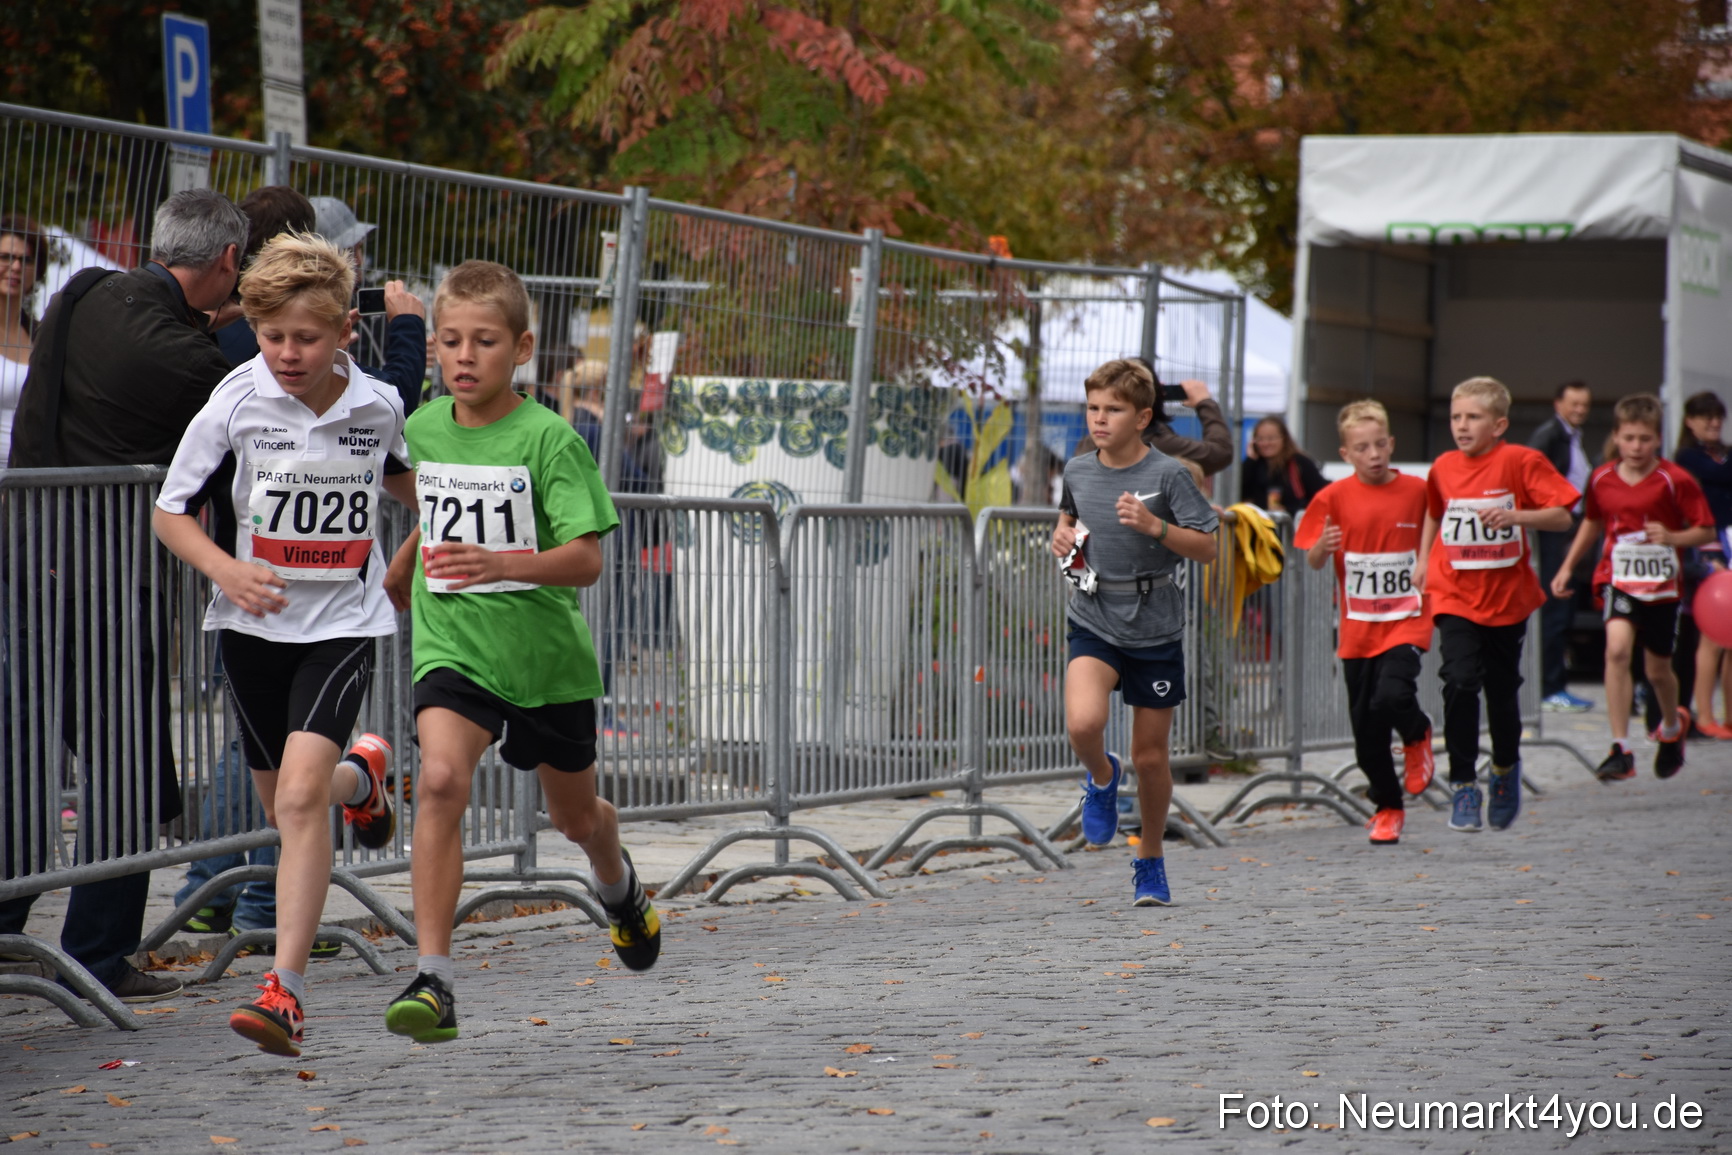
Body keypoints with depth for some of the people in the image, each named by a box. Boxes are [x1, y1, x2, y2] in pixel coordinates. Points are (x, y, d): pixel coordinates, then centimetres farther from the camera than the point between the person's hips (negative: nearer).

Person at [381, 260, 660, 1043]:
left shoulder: (548, 438, -14)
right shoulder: (423, 429, 1)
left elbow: (586, 559, -21)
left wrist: (500, 564, -37)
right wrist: (403, 568, 38)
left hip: (546, 652, -1)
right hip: (453, 647, 2)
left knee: (574, 816, 19)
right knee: (440, 779, -26)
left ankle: (618, 884, 58)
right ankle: (433, 978, -28)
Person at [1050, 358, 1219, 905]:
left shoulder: (1167, 474, -10)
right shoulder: (1077, 470, 2)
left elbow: (1207, 548, -8)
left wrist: (1154, 526, -23)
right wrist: (1063, 536, 3)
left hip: (1154, 629, -2)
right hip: (1094, 624, 2)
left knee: (1152, 755, 6)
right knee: (1083, 723, -26)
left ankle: (1150, 859, 28)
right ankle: (1101, 778, 10)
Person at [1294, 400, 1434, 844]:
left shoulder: (1417, 491, -2)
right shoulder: (1335, 498, -1)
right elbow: (1312, 563, 0)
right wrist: (1321, 548, -22)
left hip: (1406, 621, -2)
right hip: (1358, 627, 2)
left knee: (1391, 698, -25)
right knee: (1366, 729, 6)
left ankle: (1417, 737, 10)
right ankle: (1387, 807, 26)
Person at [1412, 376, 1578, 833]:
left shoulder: (1521, 461, -9)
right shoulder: (1443, 468, 3)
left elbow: (1562, 516, -13)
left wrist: (1514, 516, -28)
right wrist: (1423, 559, 13)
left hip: (1507, 596, -1)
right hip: (1455, 595, 1)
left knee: (1503, 690, 10)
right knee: (1460, 681, -16)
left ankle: (1506, 767, 39)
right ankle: (1463, 784, -7)